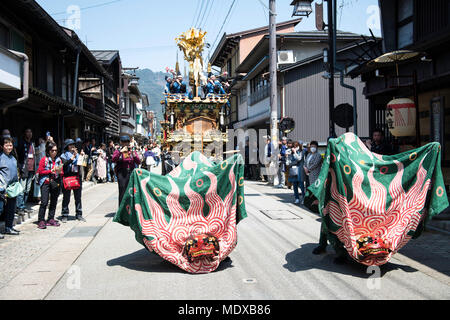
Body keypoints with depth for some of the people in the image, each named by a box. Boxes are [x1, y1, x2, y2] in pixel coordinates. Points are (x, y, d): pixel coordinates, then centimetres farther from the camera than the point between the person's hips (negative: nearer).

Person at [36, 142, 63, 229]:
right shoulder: (44, 159, 0)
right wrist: (51, 171, -11)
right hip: (46, 183, -5)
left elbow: (62, 173, 16)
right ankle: (41, 221, -8)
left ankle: (51, 220, 17)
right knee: (44, 202, -11)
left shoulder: (59, 160, 12)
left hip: (56, 183, 5)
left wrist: (59, 172, -7)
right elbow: (40, 171, -5)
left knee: (54, 202, 8)